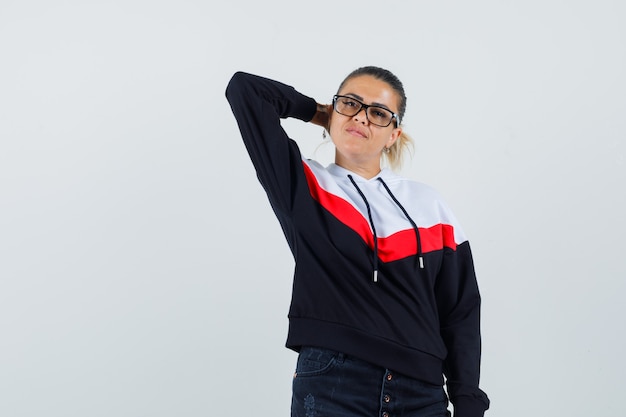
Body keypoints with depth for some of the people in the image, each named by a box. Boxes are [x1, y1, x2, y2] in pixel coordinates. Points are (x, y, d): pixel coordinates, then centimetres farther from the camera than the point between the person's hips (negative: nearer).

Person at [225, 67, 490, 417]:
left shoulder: (429, 205, 8)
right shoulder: (303, 186, 3)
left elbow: (460, 310, 7)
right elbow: (243, 88, -3)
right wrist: (316, 111, 11)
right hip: (330, 388, -2)